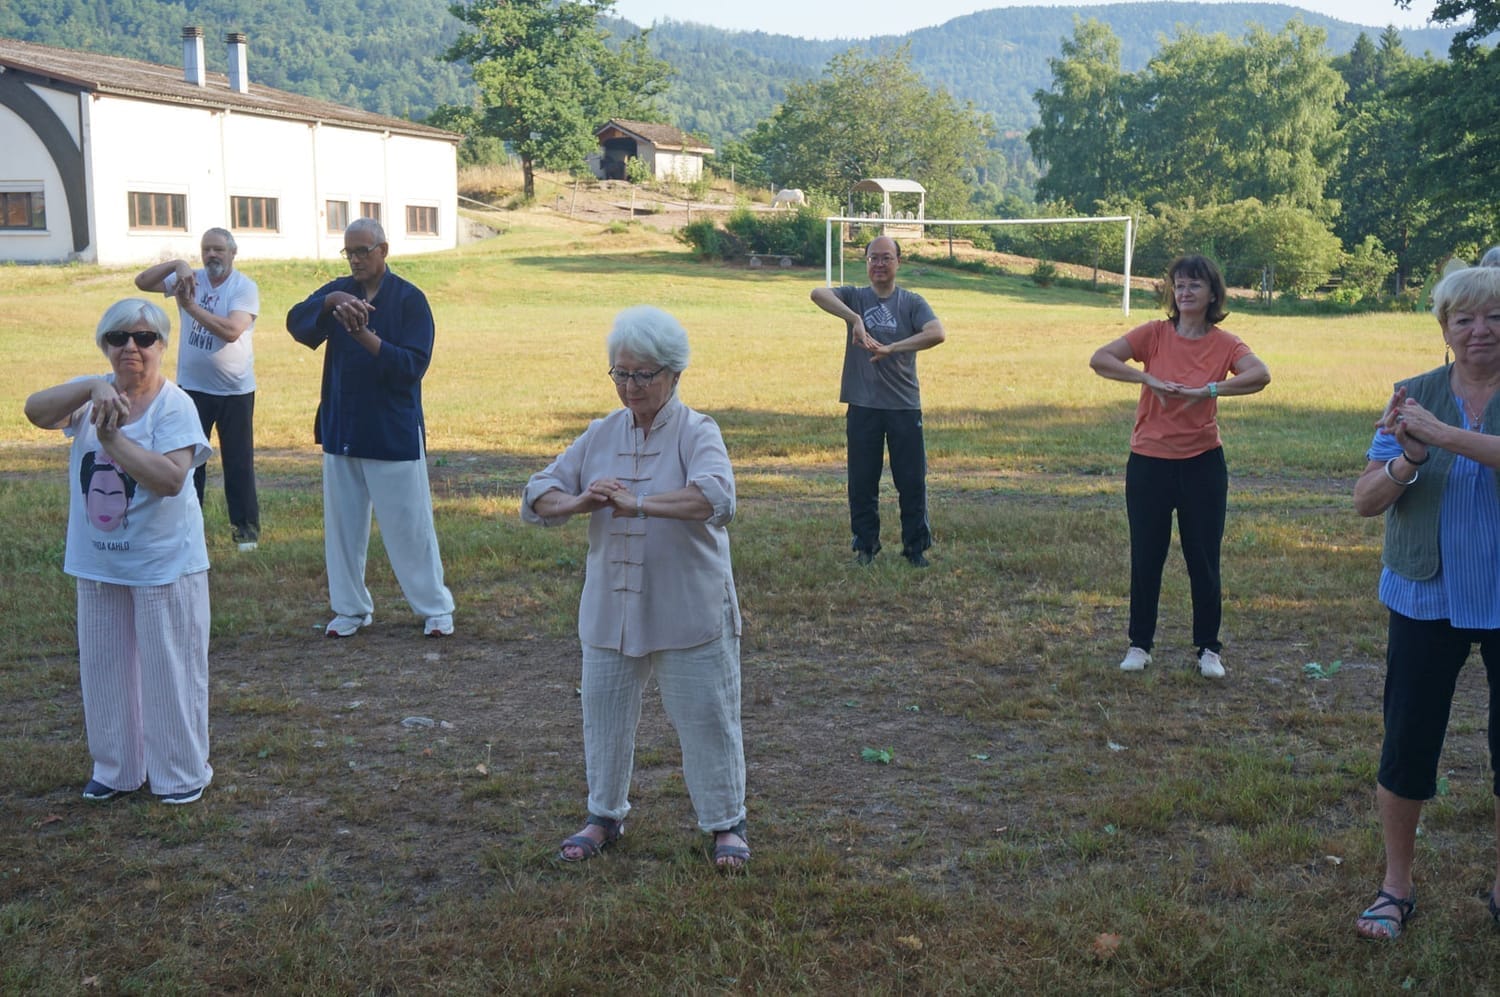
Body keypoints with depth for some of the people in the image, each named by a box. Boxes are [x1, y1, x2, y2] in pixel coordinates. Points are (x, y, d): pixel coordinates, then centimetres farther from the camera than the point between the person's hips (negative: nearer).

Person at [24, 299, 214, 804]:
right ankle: (116, 768, 31)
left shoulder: (174, 405, -13)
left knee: (169, 667, 5)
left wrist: (111, 436, -24)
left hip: (164, 563, -5)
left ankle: (181, 772, 21)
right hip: (98, 561, 5)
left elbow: (170, 478, -26)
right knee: (103, 666, 15)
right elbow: (35, 410, -18)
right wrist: (94, 386, -31)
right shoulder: (91, 394, 1)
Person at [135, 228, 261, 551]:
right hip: (192, 387, 3)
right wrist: (176, 264, -20)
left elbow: (231, 330, -24)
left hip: (235, 391, -3)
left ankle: (245, 526, 16)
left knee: (239, 462, 5)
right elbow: (142, 281, -6)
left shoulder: (245, 287, -10)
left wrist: (190, 305, -24)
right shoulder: (189, 279, 2)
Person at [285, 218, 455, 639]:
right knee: (342, 524, 11)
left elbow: (413, 364, -16)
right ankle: (350, 608, 24)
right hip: (340, 429, 5)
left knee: (410, 524, 1)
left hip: (394, 433, -5)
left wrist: (364, 335, -27)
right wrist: (330, 302, -29)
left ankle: (435, 608, 14)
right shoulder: (338, 291, 6)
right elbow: (296, 321, -11)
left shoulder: (409, 299, -7)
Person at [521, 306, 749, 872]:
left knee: (706, 718, 4)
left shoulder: (697, 433, -10)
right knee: (604, 715, 14)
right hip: (610, 611, 5)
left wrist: (639, 505, -37)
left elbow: (716, 497, -30)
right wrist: (578, 502, -17)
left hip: (690, 613, -5)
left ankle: (725, 824, 22)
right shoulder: (601, 436, 5)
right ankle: (605, 816, 34)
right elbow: (537, 497, 5)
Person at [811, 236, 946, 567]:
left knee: (912, 480, 3)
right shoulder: (855, 297, 6)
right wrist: (855, 319, -28)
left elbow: (937, 333, -14)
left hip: (905, 405, 0)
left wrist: (890, 348, -24)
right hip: (863, 406, 0)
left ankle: (916, 546, 15)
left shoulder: (912, 302, 5)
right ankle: (865, 545, 20)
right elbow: (817, 293, -14)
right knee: (862, 481, 6)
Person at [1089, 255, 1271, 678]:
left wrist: (1210, 390, -32)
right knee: (1146, 558, 8)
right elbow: (1099, 359, -12)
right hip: (1149, 462, 0)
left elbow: (1261, 376, -21)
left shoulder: (1225, 344, -2)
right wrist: (1149, 379, -23)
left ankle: (1209, 649, 20)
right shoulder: (1154, 334, -2)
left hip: (1202, 463, 0)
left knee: (1204, 560, 6)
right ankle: (1139, 644, 22)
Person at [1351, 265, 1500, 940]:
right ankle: (1396, 888, 22)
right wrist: (1409, 460, -23)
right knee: (1408, 742, 5)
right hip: (1427, 600, 1)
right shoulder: (1413, 398, -1)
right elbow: (1366, 500, -6)